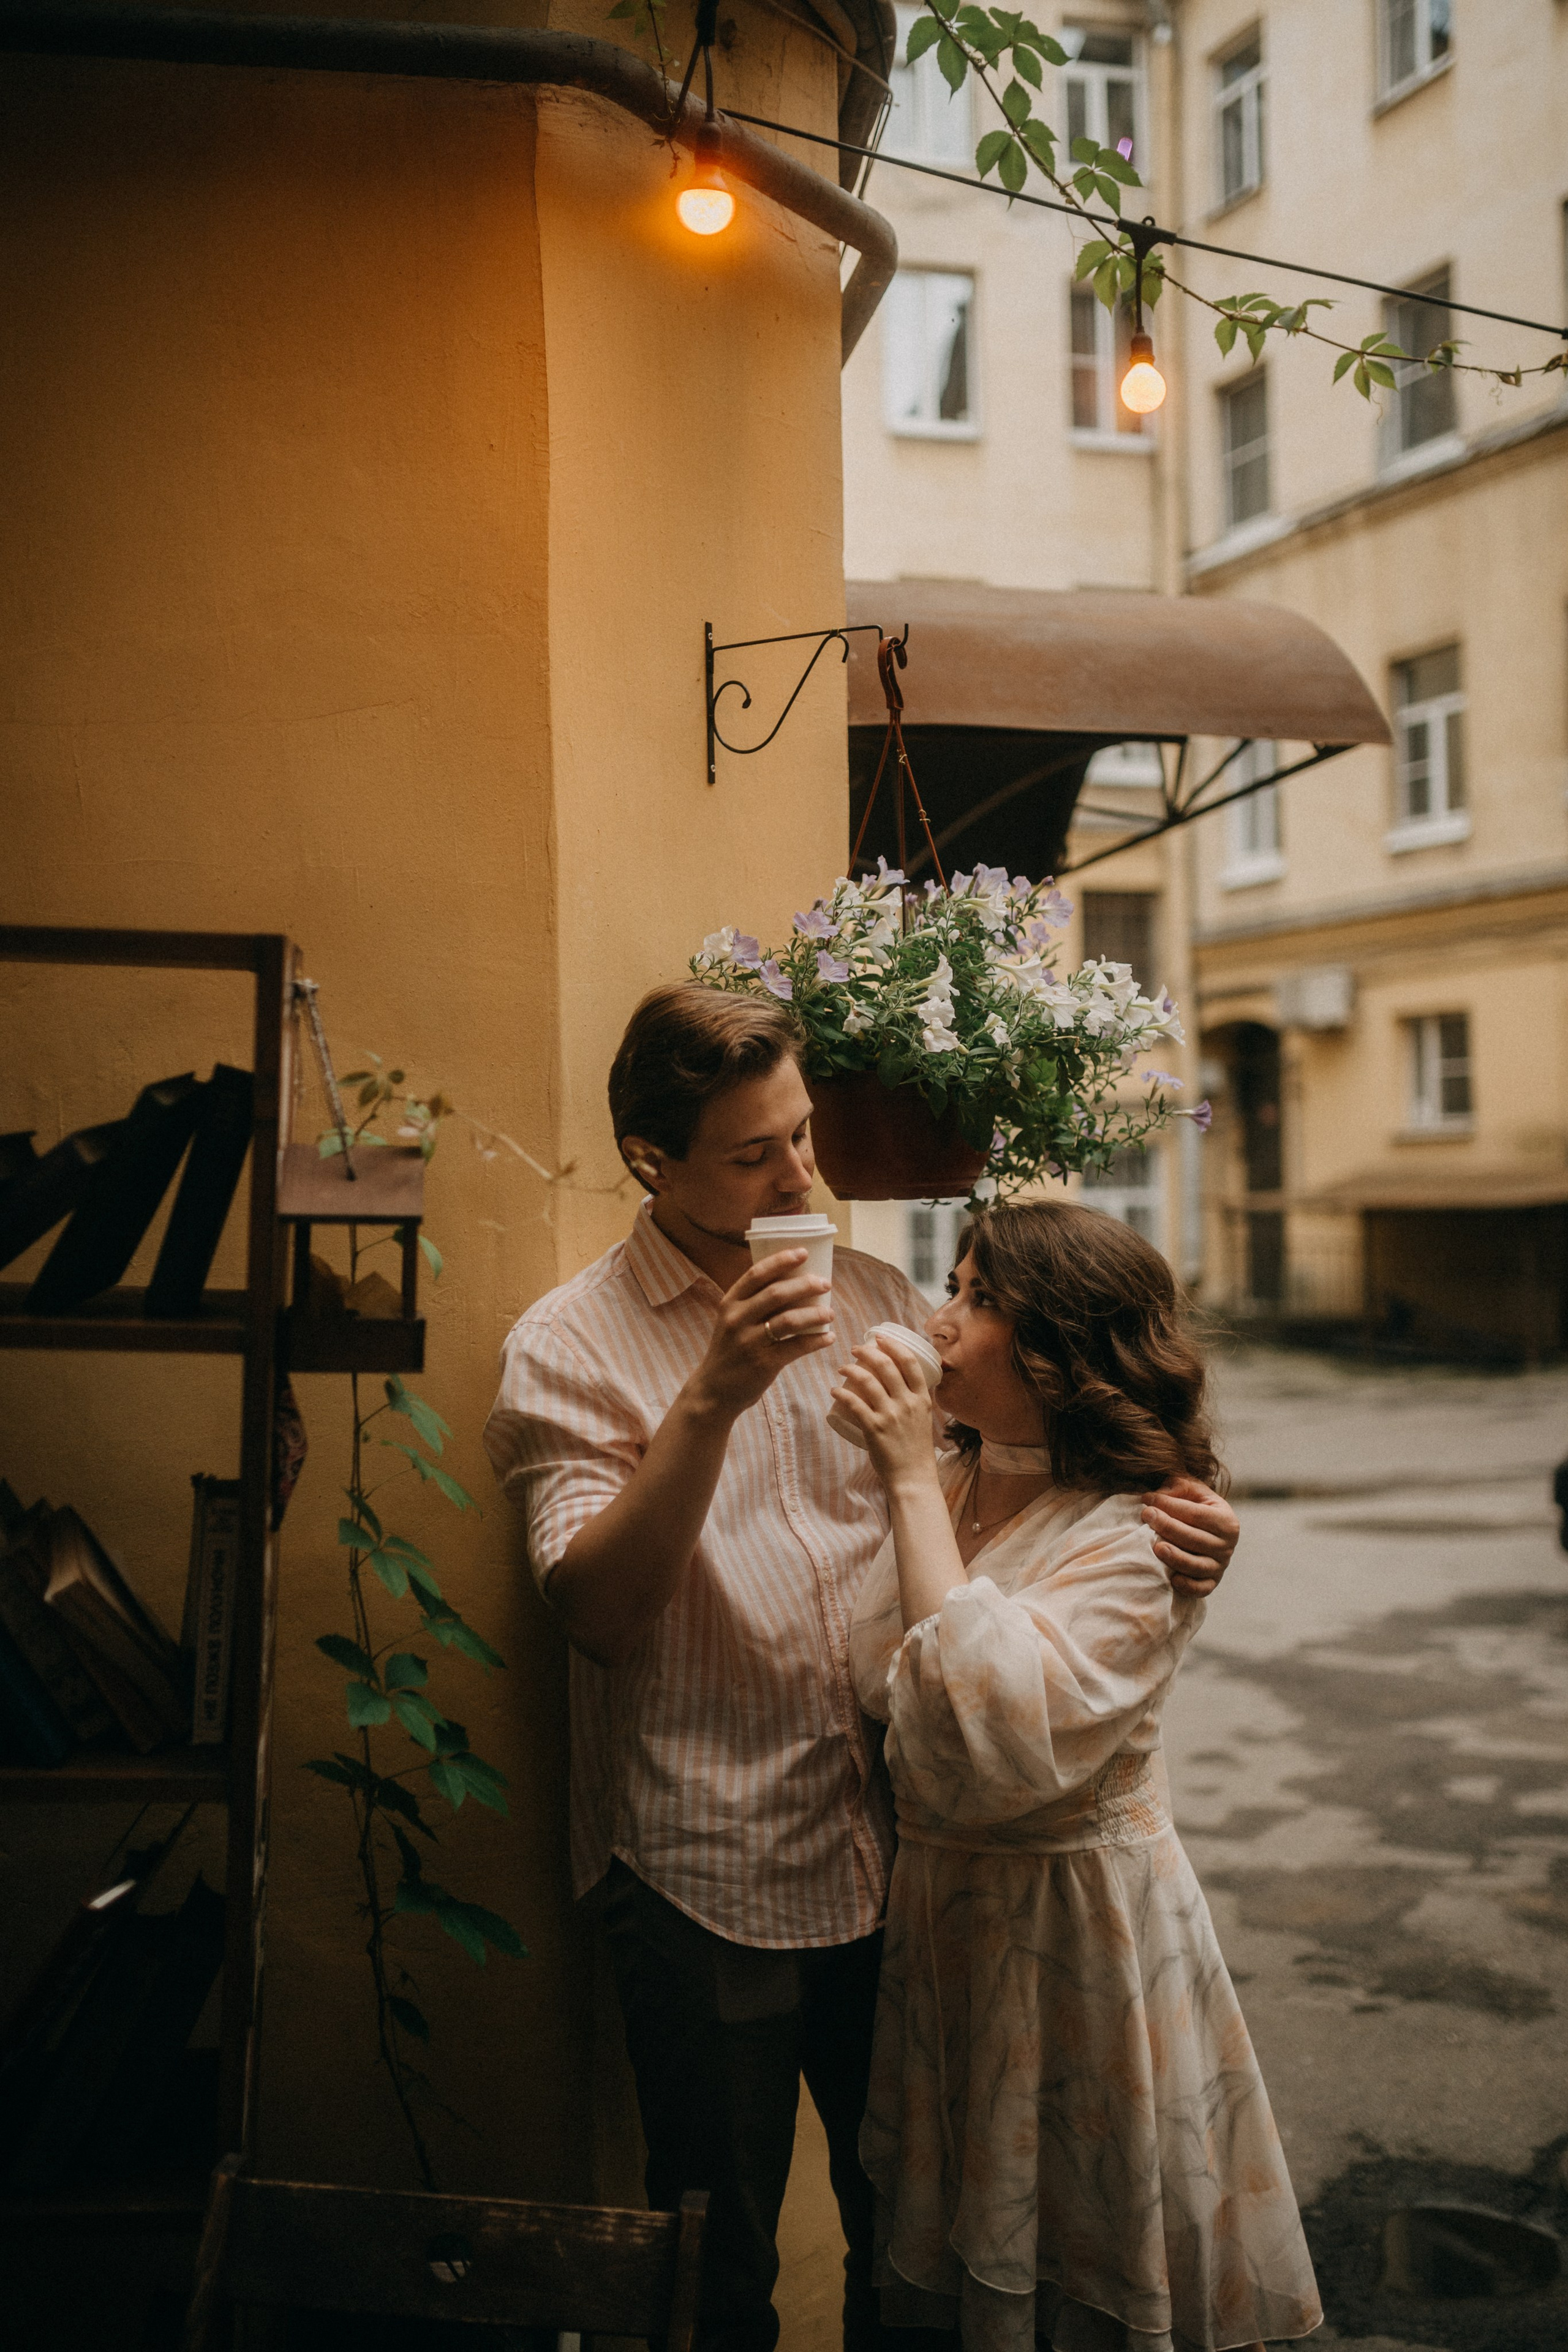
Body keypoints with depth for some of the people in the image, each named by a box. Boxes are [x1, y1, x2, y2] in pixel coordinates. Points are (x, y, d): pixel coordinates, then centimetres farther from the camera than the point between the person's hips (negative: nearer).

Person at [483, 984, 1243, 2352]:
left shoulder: (876, 1299, 4)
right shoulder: (568, 1348, -8)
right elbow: (597, 1608, -19)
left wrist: (1168, 1519, -10)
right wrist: (711, 1397, -28)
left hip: (896, 1849, 4)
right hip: (707, 1881, -4)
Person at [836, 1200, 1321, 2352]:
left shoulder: (1135, 1540, -21)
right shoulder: (942, 1487, 1)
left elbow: (997, 1731, -36)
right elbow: (858, 1682, 2)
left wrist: (913, 1485, -33)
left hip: (1076, 1917, -6)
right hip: (940, 1900, 6)